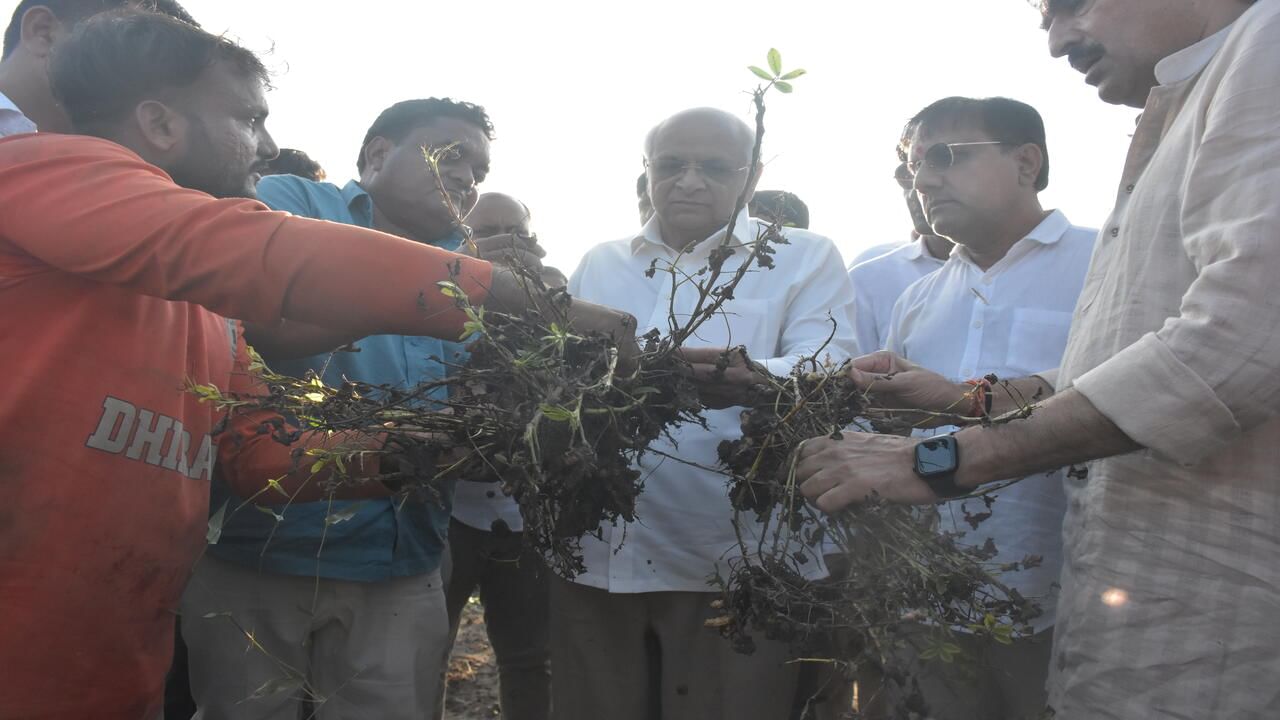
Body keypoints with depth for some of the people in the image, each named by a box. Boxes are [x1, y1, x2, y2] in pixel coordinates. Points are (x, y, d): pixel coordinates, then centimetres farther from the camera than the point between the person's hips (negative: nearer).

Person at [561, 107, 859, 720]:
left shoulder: (805, 258, 4)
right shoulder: (597, 265, 15)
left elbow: (830, 368, -13)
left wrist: (751, 379, -35)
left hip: (736, 566, -3)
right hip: (594, 557, 4)